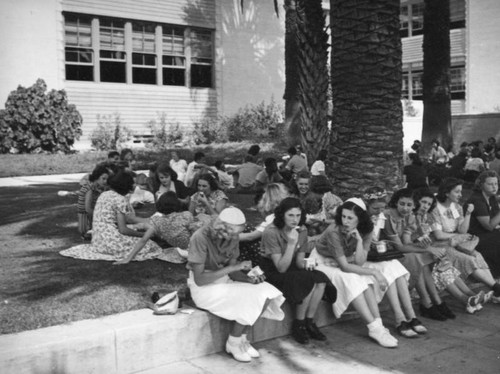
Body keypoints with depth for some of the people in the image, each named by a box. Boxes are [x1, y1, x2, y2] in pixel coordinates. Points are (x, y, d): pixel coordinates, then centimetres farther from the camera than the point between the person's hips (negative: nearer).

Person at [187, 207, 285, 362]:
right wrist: (234, 267, -29)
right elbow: (199, 279, -26)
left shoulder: (232, 238, -3)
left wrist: (250, 279, -19)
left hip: (224, 280, 7)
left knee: (264, 294, -11)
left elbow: (232, 273, 2)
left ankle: (242, 340, 1)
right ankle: (233, 344, -3)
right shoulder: (200, 238, -23)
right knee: (248, 300, -25)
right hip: (203, 287, -7)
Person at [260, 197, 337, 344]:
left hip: (292, 268, 6)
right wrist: (291, 243, -33)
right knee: (309, 282, -27)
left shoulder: (302, 231, -2)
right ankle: (298, 325, -9)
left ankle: (309, 323, -6)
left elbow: (299, 261, 5)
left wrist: (305, 264, -19)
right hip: (272, 272, -6)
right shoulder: (271, 232, -22)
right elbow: (281, 268, -25)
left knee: (321, 280, -20)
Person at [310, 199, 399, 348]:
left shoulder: (365, 231, -13)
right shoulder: (334, 231, -29)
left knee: (365, 280, -23)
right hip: (323, 263, -5)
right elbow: (345, 266, -29)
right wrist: (374, 272, -30)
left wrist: (359, 241, -32)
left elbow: (359, 263, -19)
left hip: (343, 264, 5)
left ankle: (378, 325, -28)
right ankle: (374, 328, -32)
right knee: (350, 278, -31)